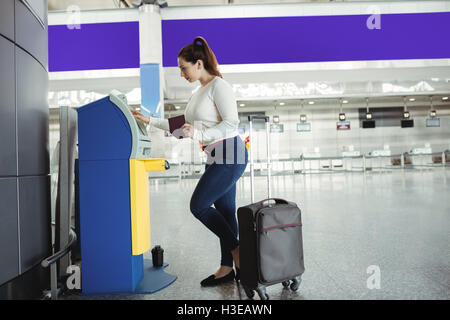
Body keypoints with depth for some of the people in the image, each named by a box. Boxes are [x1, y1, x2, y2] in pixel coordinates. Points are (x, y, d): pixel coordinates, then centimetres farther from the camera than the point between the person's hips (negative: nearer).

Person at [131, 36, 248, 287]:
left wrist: (199, 134, -25)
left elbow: (231, 122, -17)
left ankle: (236, 249, 9)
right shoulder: (198, 93, 19)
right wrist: (150, 120, 17)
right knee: (224, 210, 10)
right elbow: (182, 126, 21)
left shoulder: (219, 86, -9)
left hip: (230, 153, -9)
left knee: (199, 205, -7)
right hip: (216, 157, 9)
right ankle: (228, 268, 19)